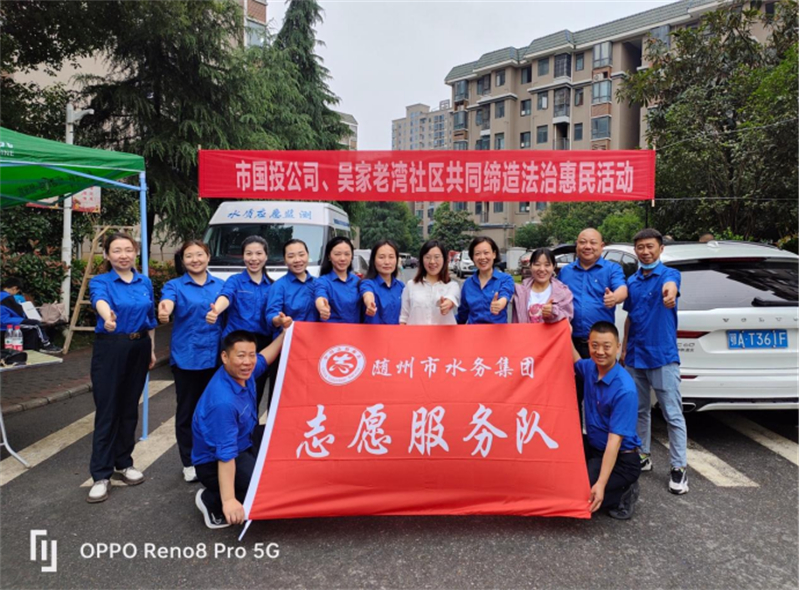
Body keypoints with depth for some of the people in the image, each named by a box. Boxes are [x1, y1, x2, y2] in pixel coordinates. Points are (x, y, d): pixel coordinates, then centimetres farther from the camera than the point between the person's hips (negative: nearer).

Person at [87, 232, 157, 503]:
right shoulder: (100, 281, -7)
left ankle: (123, 463, 26)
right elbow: (100, 300, -31)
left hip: (139, 348, 4)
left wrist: (152, 349, 12)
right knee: (107, 410, -3)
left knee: (129, 408, 12)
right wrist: (107, 316, -54)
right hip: (110, 348, -4)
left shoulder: (145, 282, 7)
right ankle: (101, 474, 5)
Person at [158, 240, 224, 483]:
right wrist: (164, 311, -47)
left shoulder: (220, 285, 8)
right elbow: (167, 301, -22)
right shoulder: (175, 285, 0)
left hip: (215, 356, 2)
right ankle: (189, 463, 22)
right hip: (186, 357, -2)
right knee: (187, 411, 8)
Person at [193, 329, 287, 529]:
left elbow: (264, 358, 15)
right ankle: (211, 500, -3)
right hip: (215, 462, -9)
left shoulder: (243, 373, -10)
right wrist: (228, 500, -37)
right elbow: (226, 454, -37)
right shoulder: (223, 401, -36)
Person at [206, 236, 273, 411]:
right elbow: (225, 297, -21)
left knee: (256, 396, 10)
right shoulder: (234, 281, 1)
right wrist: (215, 311, -43)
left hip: (263, 345, 3)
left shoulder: (272, 285, 12)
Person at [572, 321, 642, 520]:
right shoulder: (590, 368, -5)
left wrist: (601, 484, -33)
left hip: (621, 459, -8)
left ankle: (623, 493, 2)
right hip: (593, 447, 8)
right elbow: (575, 361, 24)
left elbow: (615, 440, -29)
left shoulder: (625, 389, -27)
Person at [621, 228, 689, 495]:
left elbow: (671, 285, -33)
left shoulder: (669, 274, -6)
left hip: (663, 357, -5)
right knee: (639, 411, 14)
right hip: (635, 357, 5)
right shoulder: (631, 281, 10)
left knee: (673, 415, -1)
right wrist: (624, 348, 13)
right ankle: (642, 457, 27)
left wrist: (670, 291, -56)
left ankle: (678, 468, 7)